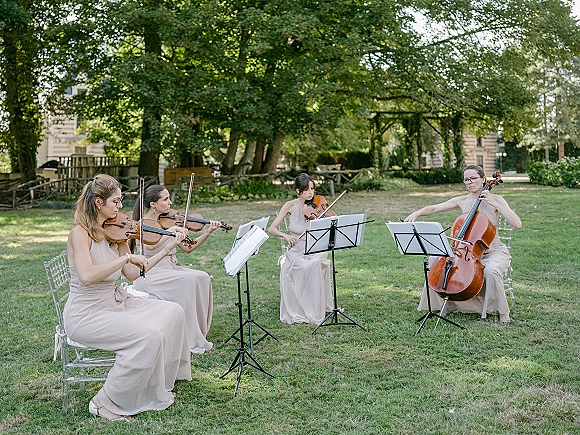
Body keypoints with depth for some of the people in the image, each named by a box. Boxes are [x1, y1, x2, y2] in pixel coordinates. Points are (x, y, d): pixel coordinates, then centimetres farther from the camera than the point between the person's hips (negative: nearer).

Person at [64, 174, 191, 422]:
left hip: (115, 302, 8)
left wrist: (168, 249, 2)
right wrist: (127, 257, -30)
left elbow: (133, 274, 6)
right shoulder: (80, 233, -18)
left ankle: (158, 386, 13)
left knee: (173, 312, 0)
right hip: (86, 314, -8)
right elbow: (87, 276, -34)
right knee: (148, 335, -26)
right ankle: (106, 404, -8)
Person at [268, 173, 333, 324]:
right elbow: (272, 229, -2)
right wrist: (285, 236, -21)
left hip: (316, 250, 0)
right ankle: (296, 312, -18)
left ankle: (315, 312, -20)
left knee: (315, 264, -34)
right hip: (296, 251, 0)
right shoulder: (291, 206, -1)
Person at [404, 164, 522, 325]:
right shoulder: (462, 201, 4)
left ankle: (503, 311, -12)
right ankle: (449, 302, 2)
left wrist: (494, 204, -21)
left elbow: (517, 224, -17)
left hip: (494, 251, -4)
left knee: (491, 270, -37)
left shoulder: (495, 199, -6)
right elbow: (434, 208, 4)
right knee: (436, 259, -16)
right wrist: (416, 213, -16)